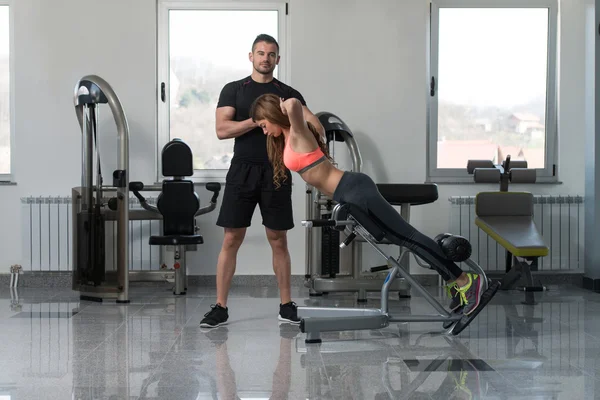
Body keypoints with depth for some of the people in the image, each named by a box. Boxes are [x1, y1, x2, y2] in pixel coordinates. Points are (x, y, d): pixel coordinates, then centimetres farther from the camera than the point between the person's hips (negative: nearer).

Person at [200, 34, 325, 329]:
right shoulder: (233, 90, 5)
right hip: (242, 171, -1)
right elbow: (222, 130, -8)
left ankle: (286, 305, 16)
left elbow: (316, 126, -3)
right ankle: (220, 307, 5)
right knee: (231, 239, -1)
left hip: (276, 172, 1)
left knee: (278, 240, 6)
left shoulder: (288, 93, 8)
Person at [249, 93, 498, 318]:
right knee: (405, 238, 10)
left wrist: (287, 105, -14)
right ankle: (455, 283, 14)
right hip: (349, 195, 10)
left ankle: (465, 280, -2)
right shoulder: (286, 139, 15)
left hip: (354, 191, -10)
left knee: (408, 236, -7)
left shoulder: (297, 133, -11)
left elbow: (294, 104, -33)